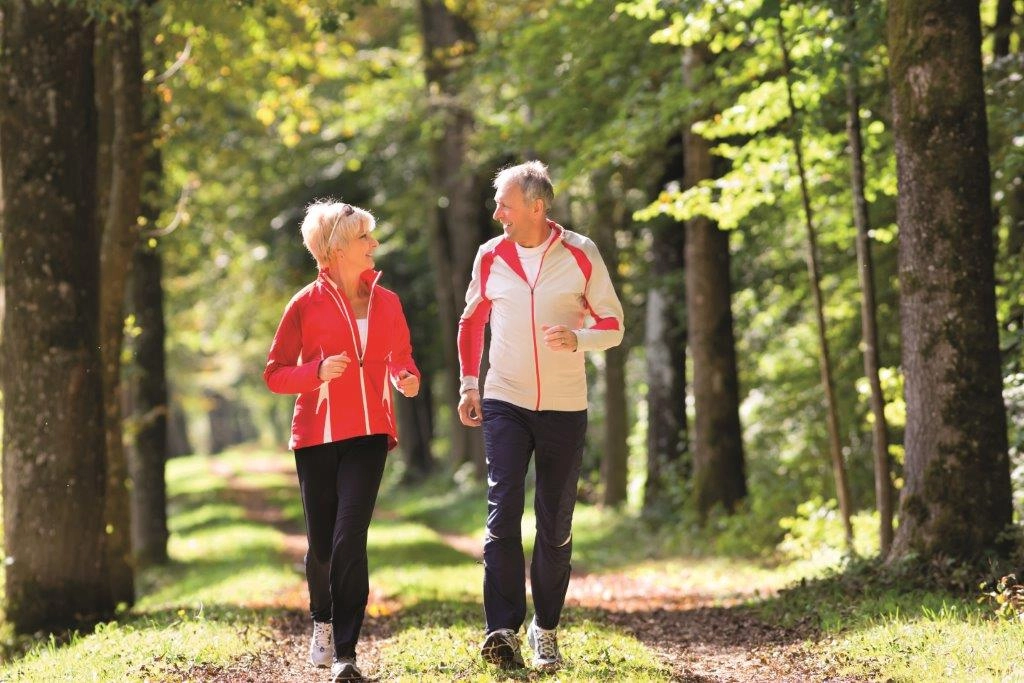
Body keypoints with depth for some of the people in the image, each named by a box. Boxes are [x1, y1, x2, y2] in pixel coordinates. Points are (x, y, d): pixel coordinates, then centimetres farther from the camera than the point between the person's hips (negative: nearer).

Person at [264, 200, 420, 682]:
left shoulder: (386, 302, 7)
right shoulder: (306, 304, -3)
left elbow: (400, 356, 21)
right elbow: (274, 374, -1)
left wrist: (407, 378, -2)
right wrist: (318, 371, -18)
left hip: (367, 434, 1)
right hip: (317, 435, -1)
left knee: (349, 539, -13)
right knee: (321, 544, 6)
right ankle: (322, 622, 36)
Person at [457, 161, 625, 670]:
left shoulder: (581, 254, -5)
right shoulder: (490, 256, 2)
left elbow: (613, 325, 0)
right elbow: (472, 323, 16)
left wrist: (578, 337, -20)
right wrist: (468, 385, 9)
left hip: (564, 407, 0)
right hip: (504, 403, 0)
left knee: (556, 526, 6)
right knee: (502, 512, -14)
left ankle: (545, 629, 19)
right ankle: (503, 629, -17)